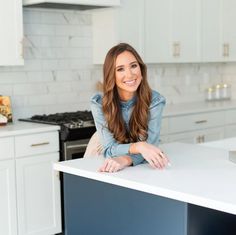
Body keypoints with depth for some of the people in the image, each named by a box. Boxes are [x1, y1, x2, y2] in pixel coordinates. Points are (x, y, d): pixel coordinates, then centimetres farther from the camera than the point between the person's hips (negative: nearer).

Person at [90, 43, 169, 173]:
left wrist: (125, 160, -41)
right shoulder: (99, 103, -16)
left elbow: (148, 144, -21)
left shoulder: (155, 101, -16)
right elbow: (109, 148, -20)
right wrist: (139, 146, -39)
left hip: (139, 168, -1)